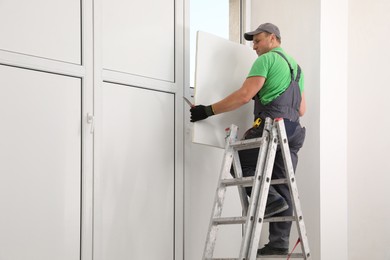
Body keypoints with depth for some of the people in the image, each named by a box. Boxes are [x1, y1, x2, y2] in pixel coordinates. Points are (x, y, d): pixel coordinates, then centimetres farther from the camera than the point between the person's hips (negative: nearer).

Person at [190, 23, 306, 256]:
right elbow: (302, 109, 24)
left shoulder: (267, 59, -2)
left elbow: (244, 96, -12)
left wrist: (209, 110, -10)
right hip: (294, 131, 8)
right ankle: (279, 243, 3)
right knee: (283, 190, 6)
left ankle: (269, 199, -9)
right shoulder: (296, 66, 25)